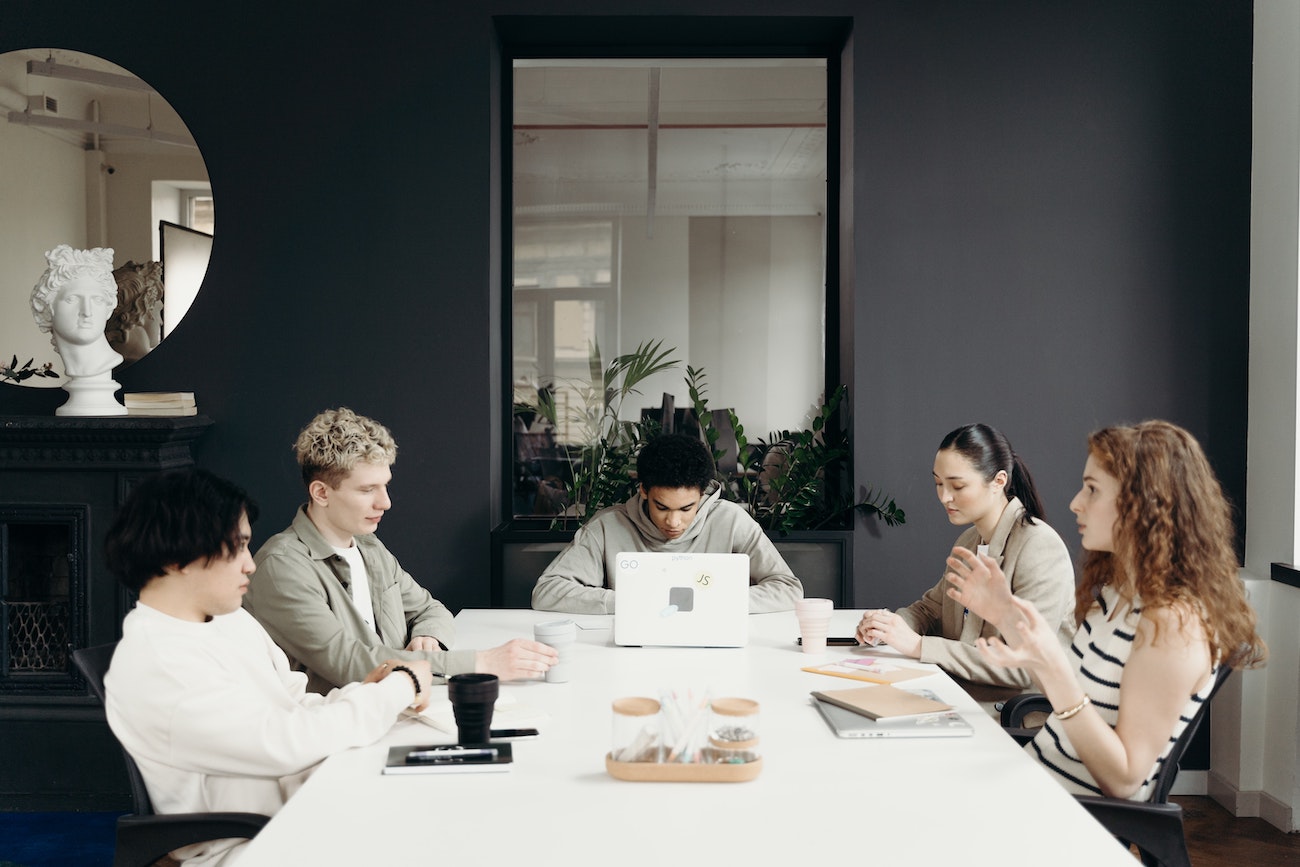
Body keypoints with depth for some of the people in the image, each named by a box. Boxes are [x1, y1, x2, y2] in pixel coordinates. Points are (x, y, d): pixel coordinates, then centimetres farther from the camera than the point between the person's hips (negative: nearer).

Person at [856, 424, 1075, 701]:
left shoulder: (1039, 547, -17)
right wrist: (887, 624, -2)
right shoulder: (968, 542, 10)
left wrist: (918, 645, -23)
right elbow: (930, 607, 21)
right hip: (961, 697, 8)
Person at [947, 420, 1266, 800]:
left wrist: (1054, 671, -32)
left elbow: (1123, 780, -20)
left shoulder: (1174, 623, -20)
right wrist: (1006, 617, 4)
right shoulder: (1116, 590, 7)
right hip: (1033, 780, 8)